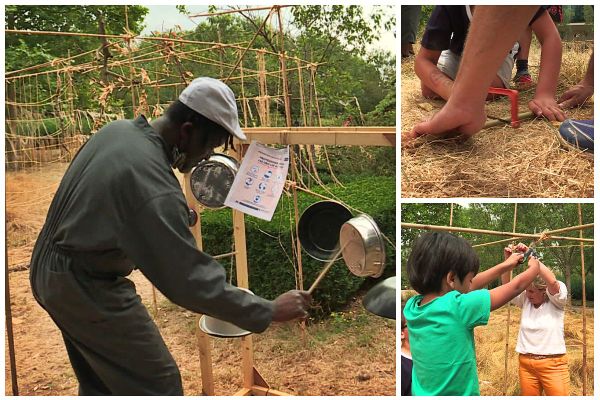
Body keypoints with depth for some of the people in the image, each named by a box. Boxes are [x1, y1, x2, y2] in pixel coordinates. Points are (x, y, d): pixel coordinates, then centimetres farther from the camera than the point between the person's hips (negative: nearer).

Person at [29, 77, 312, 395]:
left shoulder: (118, 129, -4)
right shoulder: (154, 187, -32)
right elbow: (191, 281, -31)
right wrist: (269, 312, -24)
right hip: (87, 289, -9)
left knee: (99, 383, 24)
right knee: (158, 385, 0)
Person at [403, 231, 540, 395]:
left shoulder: (412, 306, -6)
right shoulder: (457, 307, -24)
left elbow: (466, 288, 9)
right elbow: (516, 287, -9)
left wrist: (505, 265, 18)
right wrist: (534, 268, 11)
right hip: (459, 392, -7)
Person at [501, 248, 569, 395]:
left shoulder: (555, 301, -7)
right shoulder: (525, 300, 3)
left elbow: (552, 281, -24)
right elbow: (507, 286, -3)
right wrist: (508, 259, -15)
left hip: (553, 364, -4)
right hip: (525, 363, 4)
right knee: (528, 394, 12)